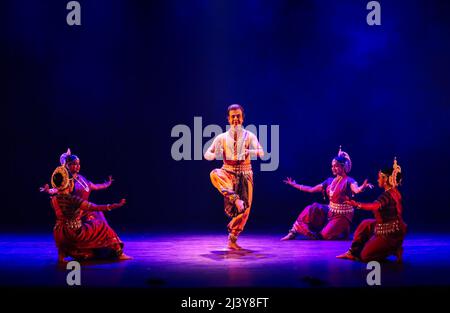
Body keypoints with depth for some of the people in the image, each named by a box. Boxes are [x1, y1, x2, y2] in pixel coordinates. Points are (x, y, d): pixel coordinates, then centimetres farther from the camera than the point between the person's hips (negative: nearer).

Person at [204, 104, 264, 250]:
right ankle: (235, 199, -40)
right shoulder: (222, 137, 5)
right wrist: (215, 155, -25)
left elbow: (261, 153, -13)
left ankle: (232, 240, 12)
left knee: (245, 208, -5)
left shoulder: (249, 136, 2)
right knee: (214, 174, -36)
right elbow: (207, 154, 0)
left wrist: (250, 152, -35)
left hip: (245, 174, 1)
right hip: (228, 172, 0)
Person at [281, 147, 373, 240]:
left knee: (325, 235, -21)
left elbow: (356, 190, -35)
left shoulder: (348, 181, -12)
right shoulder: (330, 181, 9)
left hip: (343, 215, -6)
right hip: (330, 211, 6)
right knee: (313, 209, -19)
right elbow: (311, 189, 14)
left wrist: (363, 187, -59)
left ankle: (343, 230, 10)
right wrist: (294, 185, 15)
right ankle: (294, 232, -14)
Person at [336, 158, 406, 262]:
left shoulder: (387, 195, -23)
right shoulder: (395, 192, 7)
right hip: (393, 229, 10)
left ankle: (394, 251, -3)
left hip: (389, 234, -10)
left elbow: (375, 206, -42)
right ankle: (353, 252, 17)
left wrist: (357, 204, -45)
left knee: (365, 256, -2)